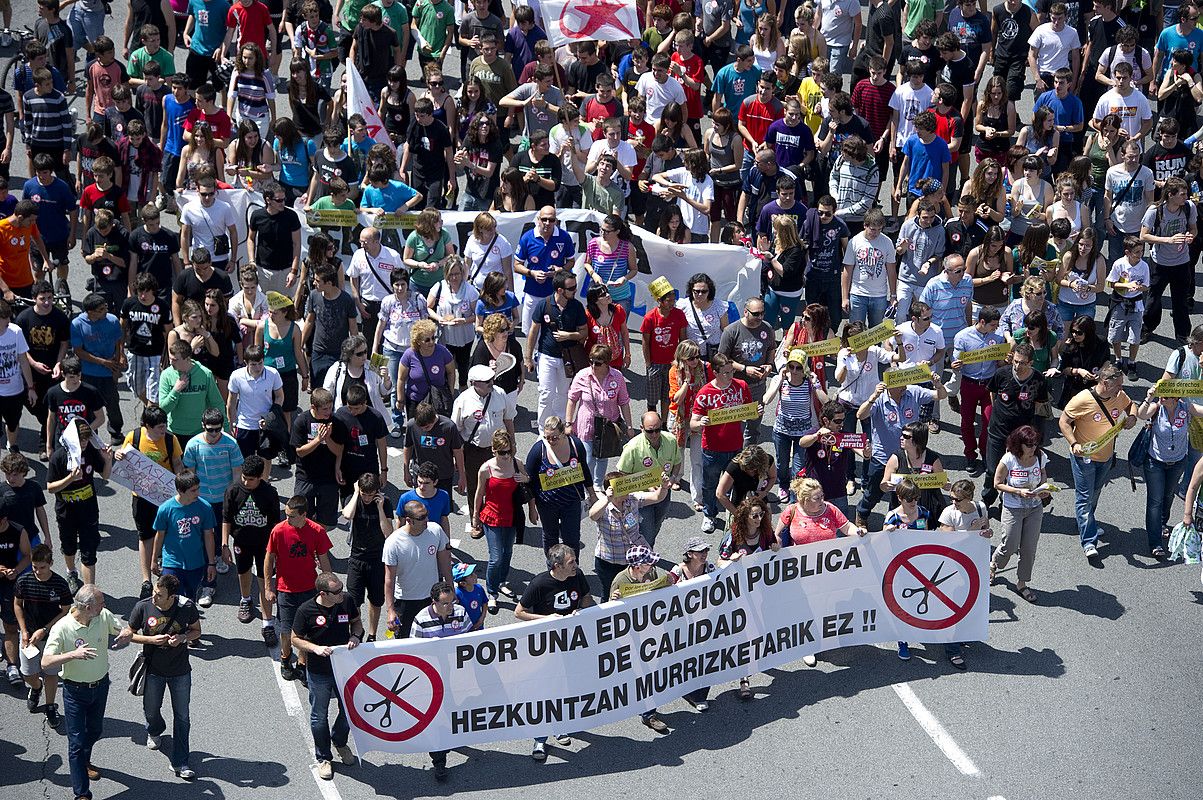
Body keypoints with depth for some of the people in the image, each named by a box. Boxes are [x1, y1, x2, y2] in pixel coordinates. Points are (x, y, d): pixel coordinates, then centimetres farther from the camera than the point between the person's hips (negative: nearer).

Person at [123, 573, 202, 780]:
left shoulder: (186, 607, -18)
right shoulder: (143, 607, -17)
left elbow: (196, 631, -1)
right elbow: (129, 633, -4)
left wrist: (182, 637, -22)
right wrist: (152, 639, -21)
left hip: (180, 671, -1)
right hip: (153, 670, 1)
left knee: (182, 716, 6)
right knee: (151, 711, 20)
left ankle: (180, 763, 19)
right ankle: (155, 732, 56)